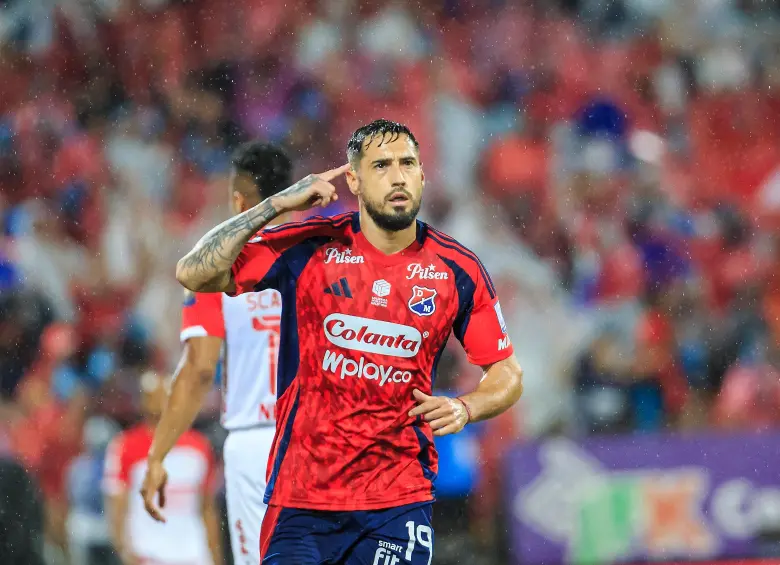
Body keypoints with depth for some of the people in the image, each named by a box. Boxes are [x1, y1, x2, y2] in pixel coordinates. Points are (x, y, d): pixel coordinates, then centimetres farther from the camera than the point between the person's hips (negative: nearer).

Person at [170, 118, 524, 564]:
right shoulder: (308, 247, -2)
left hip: (399, 505, 1)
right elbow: (195, 274, -8)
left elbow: (508, 375, 10)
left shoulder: (458, 269, 2)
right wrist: (277, 204, -13)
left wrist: (464, 409, -10)